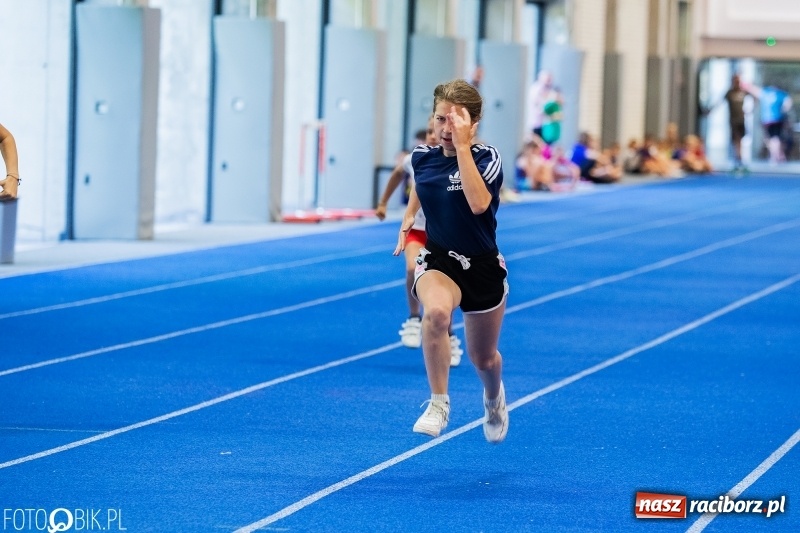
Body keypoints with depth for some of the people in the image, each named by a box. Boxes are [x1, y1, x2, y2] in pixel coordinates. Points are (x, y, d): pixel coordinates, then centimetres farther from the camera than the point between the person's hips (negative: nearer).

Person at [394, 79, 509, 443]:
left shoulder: (486, 158, -17)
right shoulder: (422, 156, -5)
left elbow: (479, 203, -37)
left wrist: (462, 146, -35)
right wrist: (408, 218, 11)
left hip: (483, 266, -1)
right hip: (438, 259, 1)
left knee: (483, 358, 15)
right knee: (436, 310, -36)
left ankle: (494, 397, 53)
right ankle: (438, 403, -24)